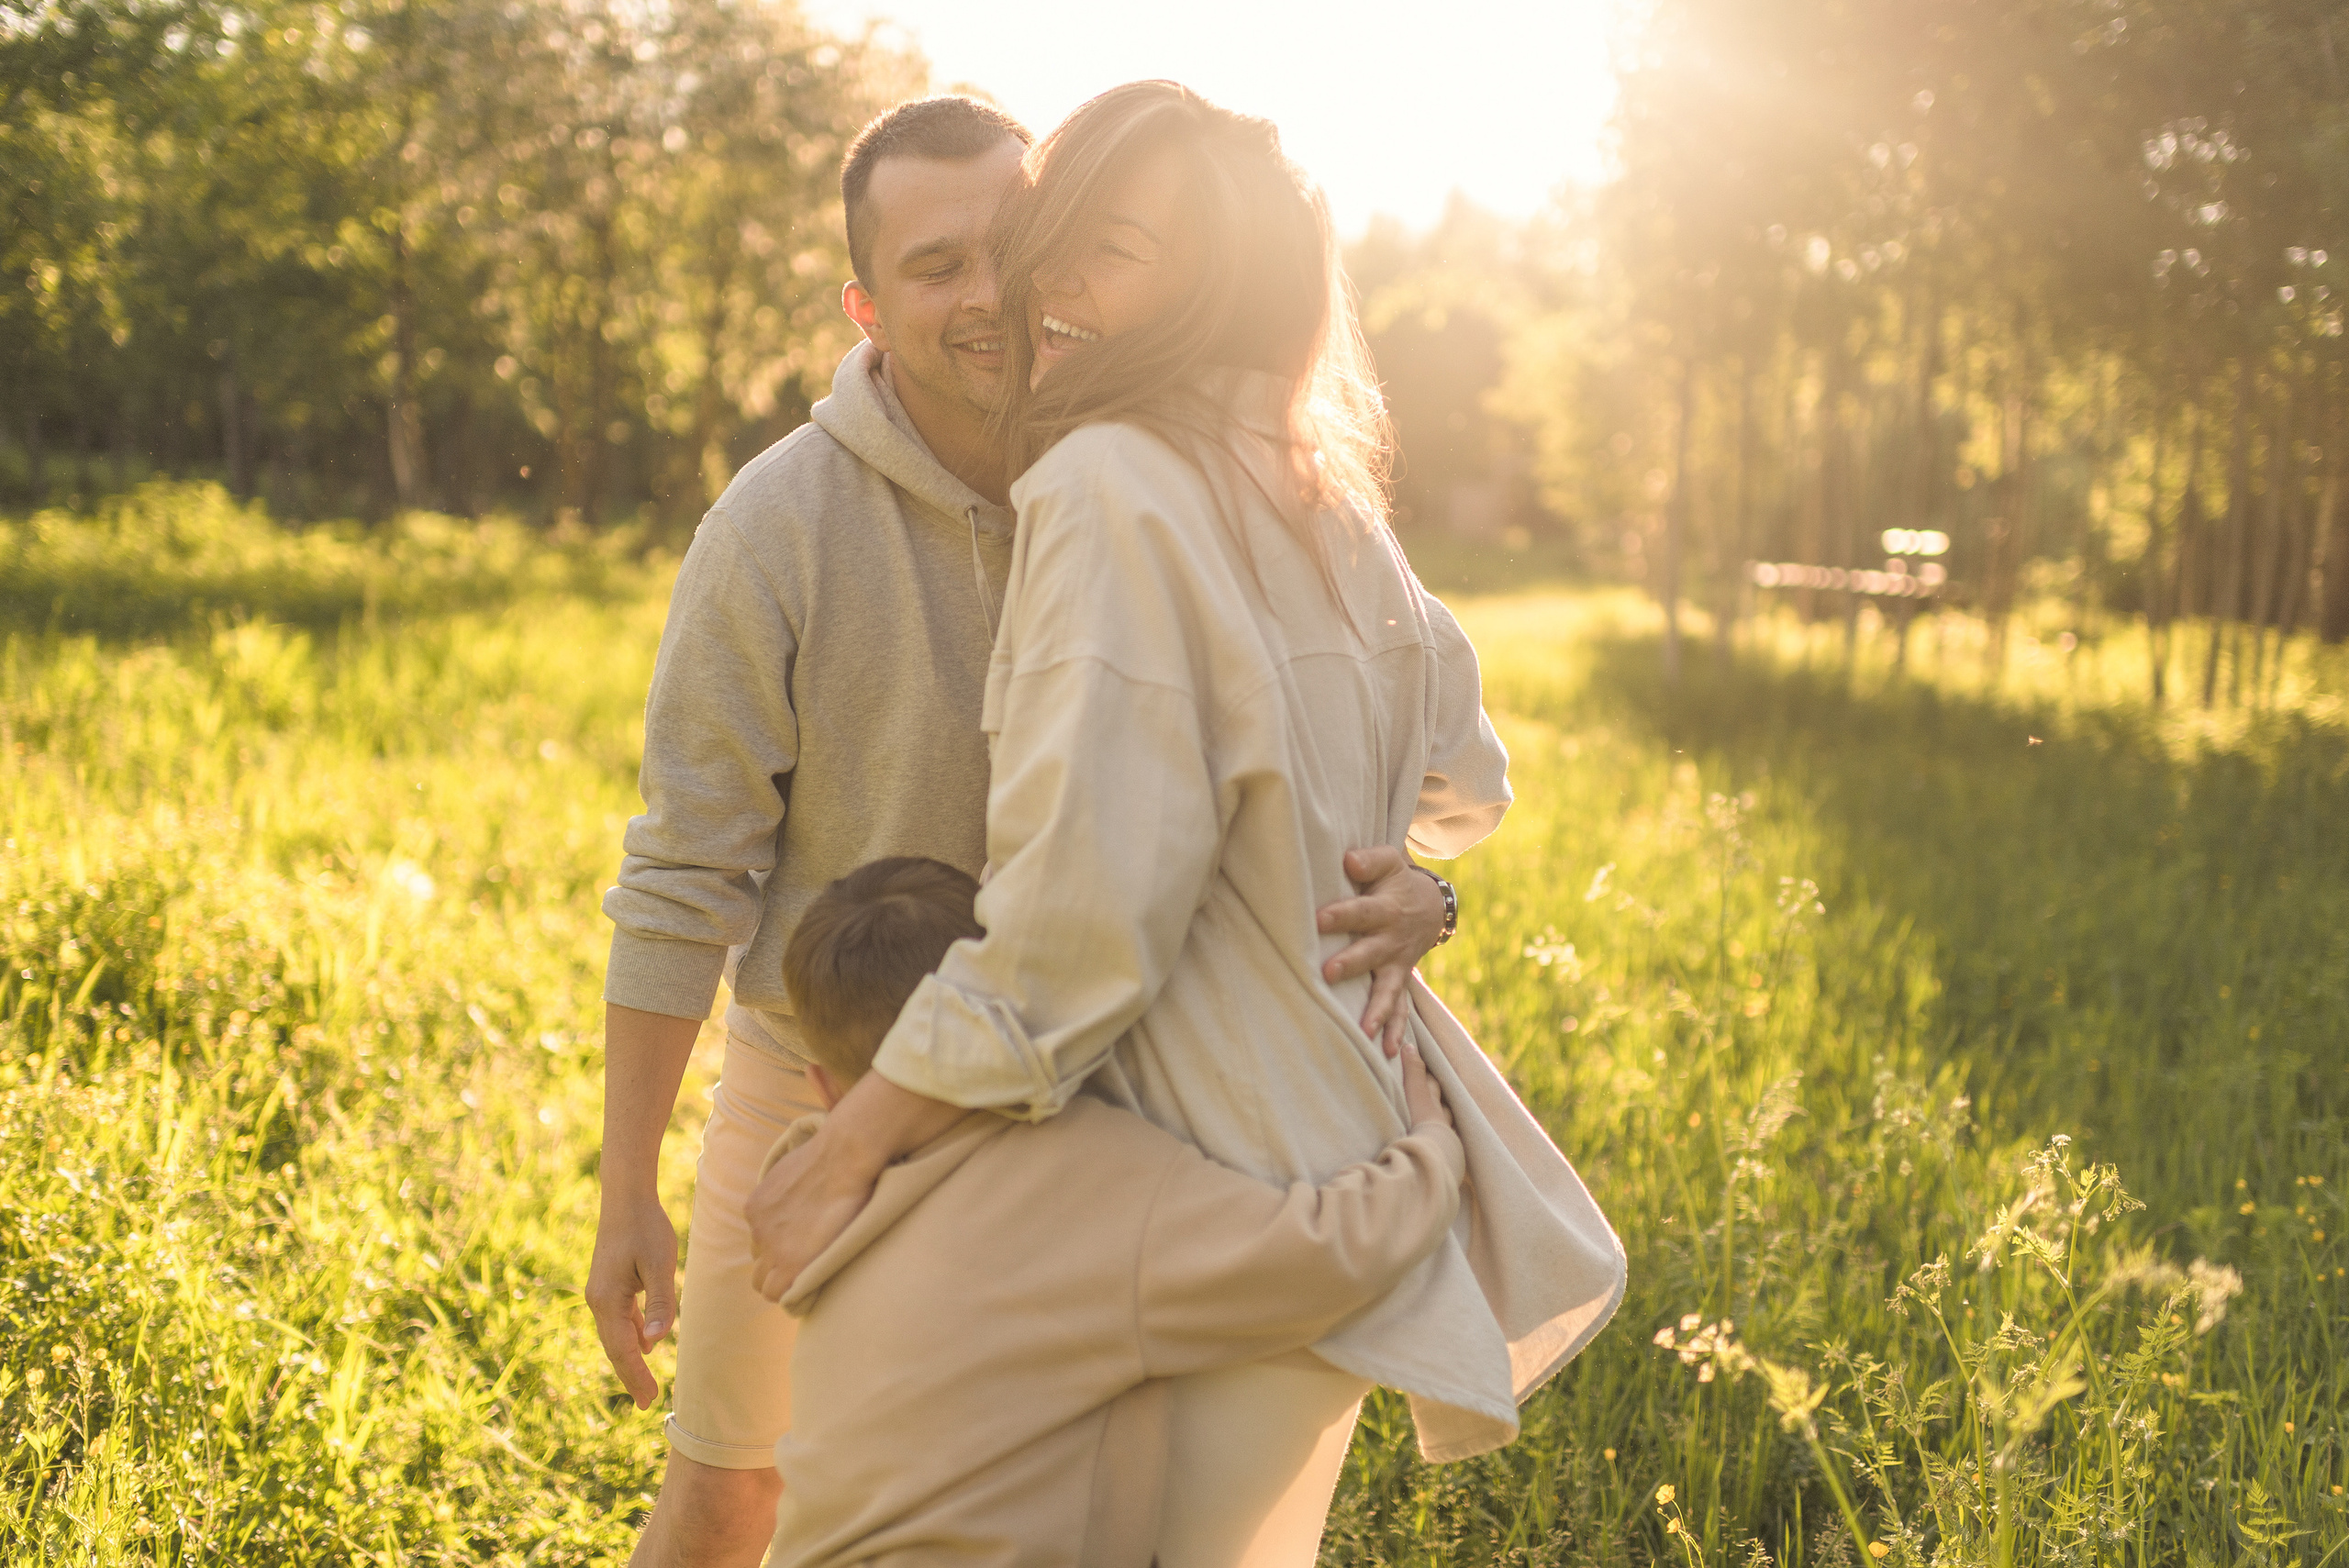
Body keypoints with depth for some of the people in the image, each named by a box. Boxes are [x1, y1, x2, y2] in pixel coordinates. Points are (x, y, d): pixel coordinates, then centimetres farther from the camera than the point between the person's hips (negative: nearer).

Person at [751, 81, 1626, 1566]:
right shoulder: (1320, 500, 8)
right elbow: (1464, 781, 20)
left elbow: (1079, 914, -24)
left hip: (1234, 1197, -9)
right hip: (1349, 1146, 9)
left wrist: (851, 1147, -17)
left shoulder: (1115, 486, -19)